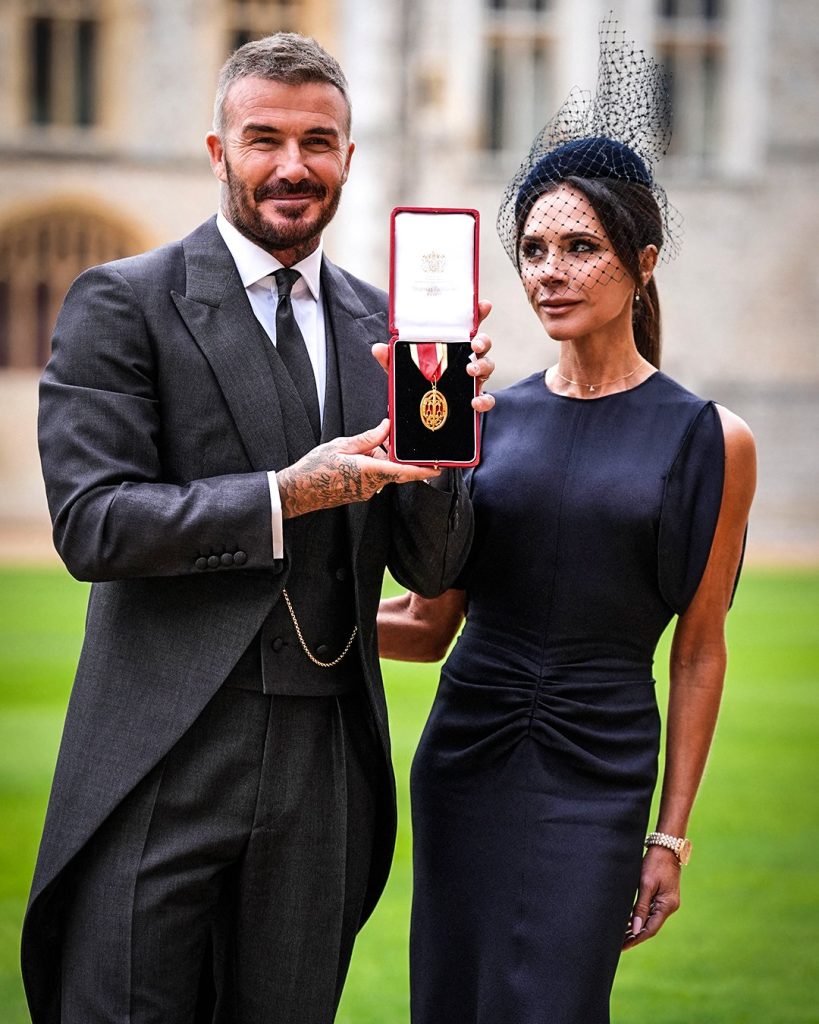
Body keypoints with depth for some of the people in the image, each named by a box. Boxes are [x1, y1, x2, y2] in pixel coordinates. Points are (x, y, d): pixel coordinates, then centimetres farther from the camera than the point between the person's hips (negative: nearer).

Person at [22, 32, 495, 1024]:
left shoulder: (381, 328, 12)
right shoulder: (122, 304, -1)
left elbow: (431, 568, 9)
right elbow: (92, 522, -11)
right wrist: (284, 497, -18)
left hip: (327, 766, 4)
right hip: (162, 765, -4)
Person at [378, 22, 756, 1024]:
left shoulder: (708, 440, -2)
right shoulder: (485, 418, 5)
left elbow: (698, 652, 1)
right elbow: (432, 622, 7)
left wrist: (673, 832, 1)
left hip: (598, 777, -3)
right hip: (463, 756, 3)